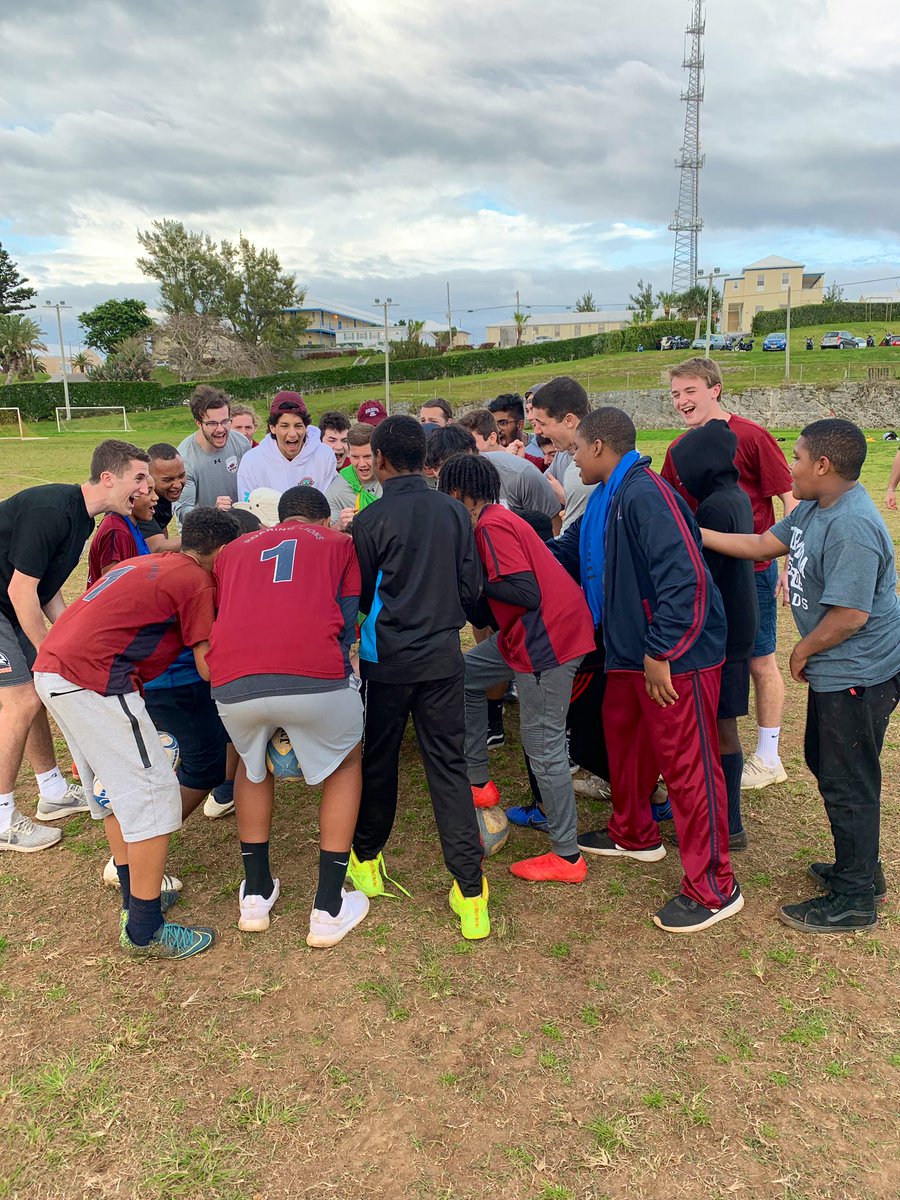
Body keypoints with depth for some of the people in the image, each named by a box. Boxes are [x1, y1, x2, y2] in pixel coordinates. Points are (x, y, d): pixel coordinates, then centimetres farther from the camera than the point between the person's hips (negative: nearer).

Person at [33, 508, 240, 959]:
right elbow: (208, 666, -5)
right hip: (93, 680, -10)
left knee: (117, 789, 21)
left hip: (51, 670, 10)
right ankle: (144, 931, 6)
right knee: (153, 795, -1)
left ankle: (136, 894, 33)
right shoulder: (196, 580, -3)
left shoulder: (143, 563, 23)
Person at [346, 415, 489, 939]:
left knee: (379, 760, 16)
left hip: (387, 658, -2)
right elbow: (472, 585, 2)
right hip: (443, 657, 2)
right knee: (449, 768, 5)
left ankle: (367, 859, 35)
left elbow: (359, 596, -1)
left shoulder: (372, 519, -9)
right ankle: (470, 892, 2)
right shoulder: (454, 511, -1)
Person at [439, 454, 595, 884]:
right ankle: (479, 781, 28)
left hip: (548, 637, -11)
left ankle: (567, 856, 9)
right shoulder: (498, 519, 15)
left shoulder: (491, 525, -14)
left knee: (543, 746, -4)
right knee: (465, 674, 19)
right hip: (527, 631, 11)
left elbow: (527, 592, -22)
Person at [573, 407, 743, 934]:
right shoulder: (611, 498, 10)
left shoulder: (645, 493, -21)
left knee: (688, 764, -1)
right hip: (632, 651, 10)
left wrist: (660, 652, -25)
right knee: (625, 739, 22)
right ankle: (634, 835, 44)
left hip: (678, 657, -10)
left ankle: (714, 888, 13)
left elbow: (685, 576, -28)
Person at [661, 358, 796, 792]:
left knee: (759, 660, 6)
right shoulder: (679, 450, 4)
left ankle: (768, 757, 21)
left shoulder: (751, 437, -12)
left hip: (751, 569, -5)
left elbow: (790, 499, -11)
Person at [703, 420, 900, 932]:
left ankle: (855, 900, 20)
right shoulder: (815, 508, 4)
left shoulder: (851, 526, -27)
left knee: (848, 783, 3)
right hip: (836, 670, 10)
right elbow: (763, 544, 11)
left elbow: (851, 614, -29)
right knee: (825, 763, 22)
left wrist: (804, 650, -12)